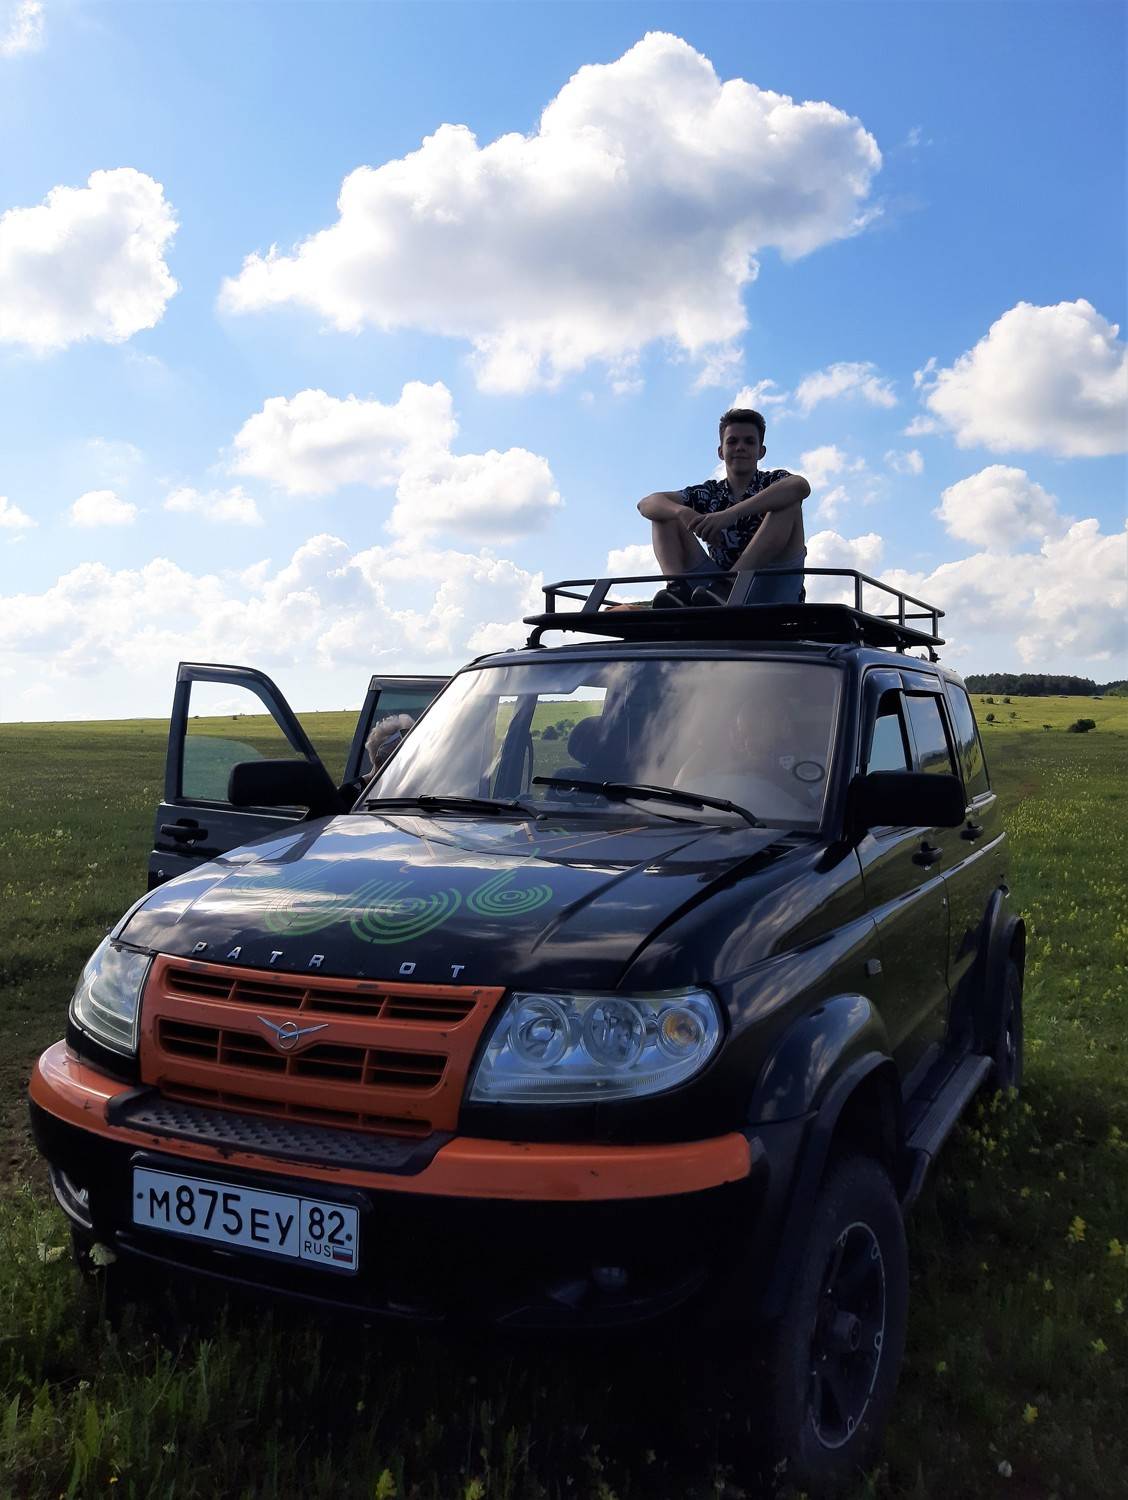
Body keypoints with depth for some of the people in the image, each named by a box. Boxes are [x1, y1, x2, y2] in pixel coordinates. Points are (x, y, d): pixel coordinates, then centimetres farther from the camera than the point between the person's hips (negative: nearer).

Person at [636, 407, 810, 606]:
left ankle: (726, 586, -36)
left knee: (788, 506, -20)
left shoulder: (773, 482, 8)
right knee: (665, 515, 4)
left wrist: (731, 514, -28)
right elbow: (646, 504, 5)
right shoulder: (708, 494, 16)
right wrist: (683, 512, -19)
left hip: (769, 592, -2)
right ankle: (678, 588, -25)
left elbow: (801, 486, -19)